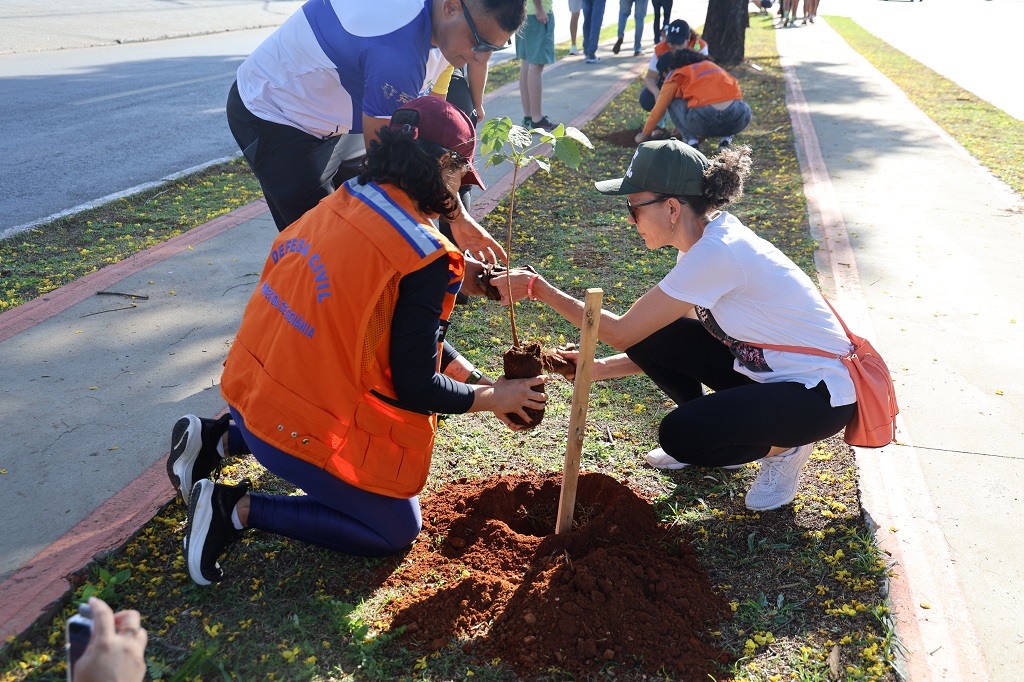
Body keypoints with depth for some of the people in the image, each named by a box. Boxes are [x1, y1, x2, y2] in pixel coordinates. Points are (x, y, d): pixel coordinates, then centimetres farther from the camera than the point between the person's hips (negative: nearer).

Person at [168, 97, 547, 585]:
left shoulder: (345, 201, 2)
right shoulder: (429, 261, -22)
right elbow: (416, 387, -15)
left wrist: (475, 380, 13)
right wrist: (492, 398, 2)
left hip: (248, 389, 8)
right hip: (302, 431, -7)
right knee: (397, 531, 14)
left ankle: (222, 438, 19)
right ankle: (239, 510, 1)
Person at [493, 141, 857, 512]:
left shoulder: (718, 252, -29)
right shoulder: (707, 241, -1)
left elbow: (621, 333, -24)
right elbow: (679, 351, 6)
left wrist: (541, 289, -18)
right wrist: (598, 368, -1)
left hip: (820, 393, -8)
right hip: (759, 368, 8)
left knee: (680, 435, -27)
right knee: (650, 339, -7)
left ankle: (784, 447, 2)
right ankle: (709, 435, 14)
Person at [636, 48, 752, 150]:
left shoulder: (675, 75, 19)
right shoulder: (710, 64, 34)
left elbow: (657, 112, 23)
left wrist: (644, 135, 40)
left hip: (703, 121, -4)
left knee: (673, 102, 23)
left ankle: (691, 140, 7)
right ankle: (726, 138, 14)